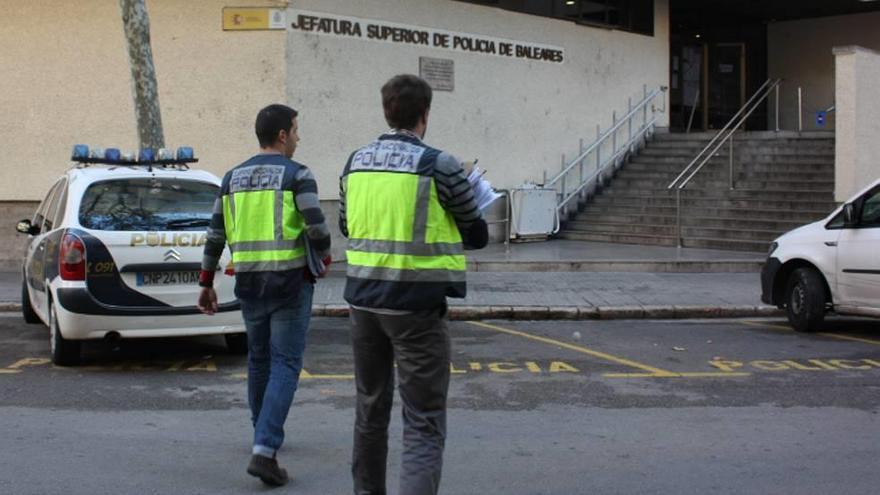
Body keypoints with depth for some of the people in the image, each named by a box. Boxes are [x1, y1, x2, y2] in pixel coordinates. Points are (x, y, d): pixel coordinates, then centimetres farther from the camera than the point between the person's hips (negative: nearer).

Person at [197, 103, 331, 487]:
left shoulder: (233, 177, 9)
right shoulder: (297, 175, -8)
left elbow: (215, 235, 9)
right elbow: (317, 228, -17)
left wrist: (206, 284, 17)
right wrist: (325, 257, 5)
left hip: (248, 282, 5)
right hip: (290, 282, -5)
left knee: (259, 358, 22)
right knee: (285, 365, -3)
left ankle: (264, 436, 36)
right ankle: (264, 451, -14)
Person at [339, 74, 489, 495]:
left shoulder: (356, 162, 5)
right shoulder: (439, 165, -10)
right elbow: (477, 236, 1)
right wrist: (446, 227, 22)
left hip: (363, 300, 6)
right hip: (415, 304, -5)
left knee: (371, 410, 20)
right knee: (424, 425, -2)